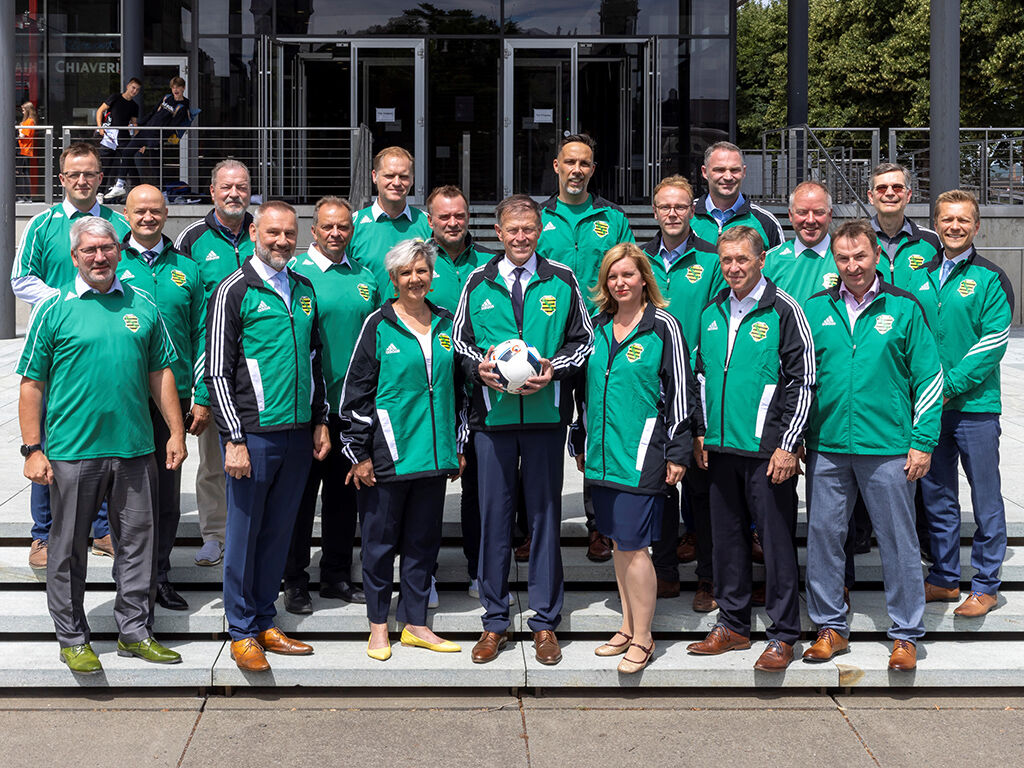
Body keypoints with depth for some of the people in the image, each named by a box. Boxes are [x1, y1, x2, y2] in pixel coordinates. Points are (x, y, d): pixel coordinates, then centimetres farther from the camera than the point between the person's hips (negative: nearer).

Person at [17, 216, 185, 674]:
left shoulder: (142, 306, 9)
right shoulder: (54, 309, -1)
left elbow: (161, 373, 15)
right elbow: (32, 383, -2)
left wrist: (176, 432, 9)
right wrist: (33, 449, -7)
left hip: (135, 448, 3)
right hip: (72, 450, -3)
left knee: (138, 542, 9)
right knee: (69, 549, 5)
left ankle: (135, 632, 21)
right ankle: (72, 638, 18)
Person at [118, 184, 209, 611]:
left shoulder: (185, 269, 7)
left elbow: (200, 335, 8)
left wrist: (202, 397, 3)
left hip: (173, 395, 2)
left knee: (167, 490, 7)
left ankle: (159, 576, 19)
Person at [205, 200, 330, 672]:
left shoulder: (304, 291, 13)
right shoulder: (234, 291, -6)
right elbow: (218, 372, -9)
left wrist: (320, 421, 15)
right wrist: (234, 439, -14)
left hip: (298, 434, 6)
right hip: (253, 433, -6)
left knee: (278, 531, 11)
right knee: (244, 532, 2)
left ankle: (265, 623, 22)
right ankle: (242, 632, 12)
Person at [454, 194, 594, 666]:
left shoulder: (562, 281, 5)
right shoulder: (479, 283, 7)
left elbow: (584, 340, 7)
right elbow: (459, 340, 13)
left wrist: (555, 369, -10)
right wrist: (480, 366, -7)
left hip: (545, 412, -1)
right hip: (493, 414, 1)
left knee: (545, 514, 4)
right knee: (493, 515, 4)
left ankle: (545, 623, 13)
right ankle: (494, 622, 15)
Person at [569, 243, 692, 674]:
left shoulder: (663, 326, -5)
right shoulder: (599, 326, 12)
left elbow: (678, 392, -6)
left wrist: (677, 452, -8)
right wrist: (580, 442, 20)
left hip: (641, 456, -6)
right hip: (602, 454, 6)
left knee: (633, 545, -6)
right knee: (618, 542, 12)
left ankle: (642, 639, 5)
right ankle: (628, 627, 23)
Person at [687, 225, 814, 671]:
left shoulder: (783, 311, -6)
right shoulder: (712, 313, 12)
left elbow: (803, 381, -8)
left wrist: (788, 445, -12)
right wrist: (700, 432, 13)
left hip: (767, 449, -6)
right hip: (720, 447, 6)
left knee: (777, 538, -1)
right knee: (727, 535, 12)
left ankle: (783, 634, 6)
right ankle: (733, 624, 24)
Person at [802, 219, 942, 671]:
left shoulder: (904, 309, 1)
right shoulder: (815, 309, 7)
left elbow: (929, 378, 2)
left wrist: (923, 442, -4)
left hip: (888, 447, -2)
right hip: (826, 447, 3)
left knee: (898, 540, 3)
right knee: (823, 535, 6)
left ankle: (906, 634, 14)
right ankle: (831, 628, 20)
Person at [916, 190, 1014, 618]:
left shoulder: (991, 278, -4)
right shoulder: (922, 275, 10)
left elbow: (993, 343, -11)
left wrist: (951, 384, -16)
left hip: (975, 406, -5)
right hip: (928, 404, 5)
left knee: (985, 499, 3)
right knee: (937, 497, 12)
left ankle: (985, 586, 13)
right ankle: (944, 578, 24)